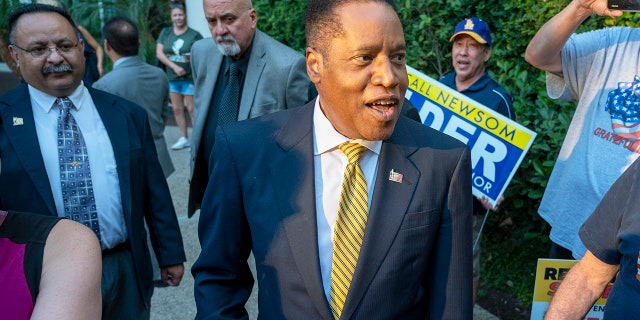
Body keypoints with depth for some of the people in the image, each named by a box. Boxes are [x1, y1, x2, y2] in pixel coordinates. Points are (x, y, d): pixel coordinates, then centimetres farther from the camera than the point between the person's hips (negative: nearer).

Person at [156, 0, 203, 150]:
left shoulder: (194, 35, -6)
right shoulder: (165, 32, 5)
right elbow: (159, 53, -2)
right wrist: (174, 66, -14)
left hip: (190, 77, -4)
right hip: (172, 77, 5)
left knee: (192, 109, -2)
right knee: (177, 108, 10)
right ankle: (184, 138, 22)